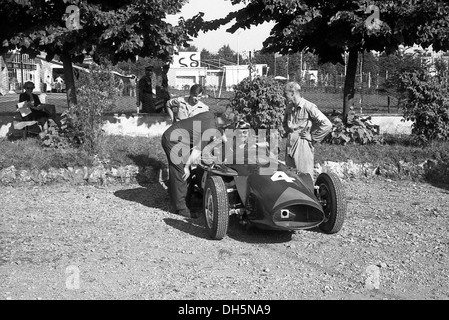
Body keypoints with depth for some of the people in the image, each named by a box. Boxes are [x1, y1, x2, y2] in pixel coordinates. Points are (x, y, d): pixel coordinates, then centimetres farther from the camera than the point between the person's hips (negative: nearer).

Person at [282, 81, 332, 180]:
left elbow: (327, 125, -19)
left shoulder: (308, 107, -13)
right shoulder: (289, 108, 10)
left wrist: (313, 138, -13)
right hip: (290, 145, 7)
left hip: (303, 146, -7)